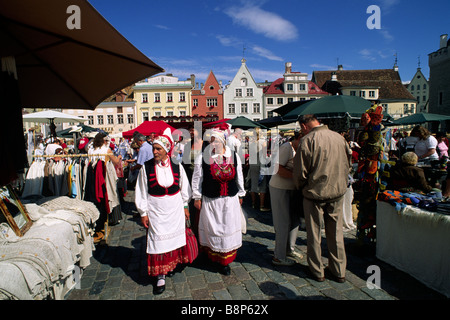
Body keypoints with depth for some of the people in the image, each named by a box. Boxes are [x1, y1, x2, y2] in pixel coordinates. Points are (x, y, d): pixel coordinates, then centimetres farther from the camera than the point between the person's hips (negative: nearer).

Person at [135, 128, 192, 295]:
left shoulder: (177, 166, -4)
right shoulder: (146, 167, -8)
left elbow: (184, 188, 7)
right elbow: (141, 192, -2)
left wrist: (185, 206, 9)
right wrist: (143, 212, -2)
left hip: (175, 209, 2)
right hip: (156, 211, -1)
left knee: (174, 237, 14)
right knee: (158, 241, 2)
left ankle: (171, 264, 38)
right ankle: (160, 276, 14)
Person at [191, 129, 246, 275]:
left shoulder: (234, 157, 3)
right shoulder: (202, 157, -6)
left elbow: (239, 177, 11)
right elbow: (196, 179, -1)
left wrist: (240, 195, 14)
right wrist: (197, 197, 0)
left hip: (230, 200, 3)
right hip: (210, 201, -2)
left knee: (229, 229, 9)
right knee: (213, 229, 6)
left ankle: (225, 261, 29)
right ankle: (216, 258, 27)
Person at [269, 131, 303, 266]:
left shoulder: (298, 150, 13)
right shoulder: (286, 147, -16)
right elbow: (279, 169, -24)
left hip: (291, 188, 9)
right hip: (279, 189, -9)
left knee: (294, 220, 16)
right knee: (283, 223, -3)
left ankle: (289, 249, 34)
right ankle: (278, 257, 10)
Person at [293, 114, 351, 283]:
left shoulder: (307, 140, -16)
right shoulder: (339, 137, 1)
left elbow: (300, 172, -13)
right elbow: (348, 164, 11)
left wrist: (301, 187, 6)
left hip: (315, 193, -5)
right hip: (338, 192, 5)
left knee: (314, 233, 11)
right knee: (336, 232, 17)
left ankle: (317, 271, 24)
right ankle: (339, 271, 30)